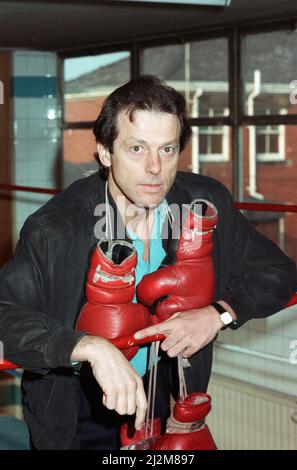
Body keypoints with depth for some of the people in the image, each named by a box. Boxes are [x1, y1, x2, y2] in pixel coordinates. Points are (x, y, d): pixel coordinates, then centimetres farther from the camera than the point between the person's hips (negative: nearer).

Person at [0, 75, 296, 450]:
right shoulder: (53, 229, -26)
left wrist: (218, 314, -21)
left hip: (160, 391, 3)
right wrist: (91, 347, -47)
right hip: (78, 407, -3)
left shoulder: (207, 204, -13)